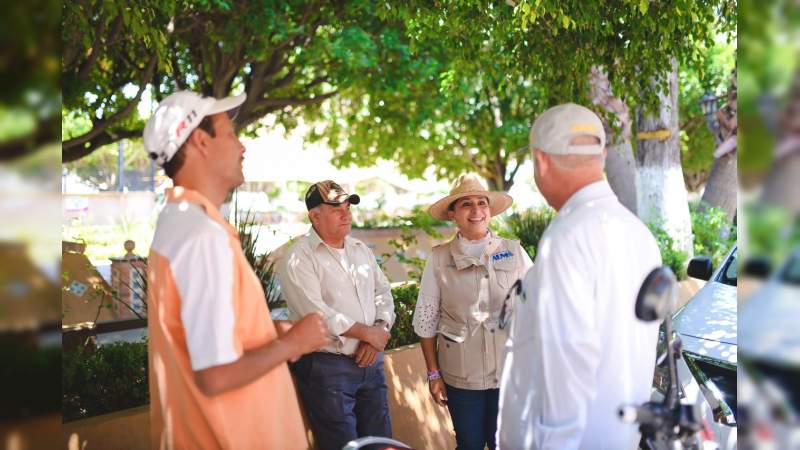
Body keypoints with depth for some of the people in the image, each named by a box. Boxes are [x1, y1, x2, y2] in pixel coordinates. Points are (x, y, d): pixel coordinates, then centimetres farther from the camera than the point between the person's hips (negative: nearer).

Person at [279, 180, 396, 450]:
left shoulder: (361, 249, 13)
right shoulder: (298, 257, -10)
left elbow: (383, 293, 12)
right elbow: (314, 312, -20)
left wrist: (380, 332, -8)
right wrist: (368, 332, -13)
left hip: (370, 362, 7)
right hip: (326, 367, -6)